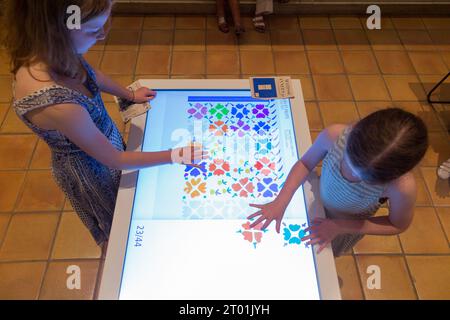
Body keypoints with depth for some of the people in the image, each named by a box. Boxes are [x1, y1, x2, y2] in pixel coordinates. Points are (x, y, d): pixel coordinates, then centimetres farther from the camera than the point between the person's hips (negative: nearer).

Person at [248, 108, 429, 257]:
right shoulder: (335, 135, -38)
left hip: (347, 225, -1)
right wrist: (280, 202, -29)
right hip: (315, 203, 2)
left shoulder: (402, 187, -40)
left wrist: (339, 226, -25)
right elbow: (305, 163, -18)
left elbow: (398, 225, -18)